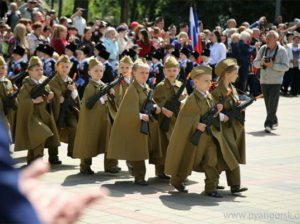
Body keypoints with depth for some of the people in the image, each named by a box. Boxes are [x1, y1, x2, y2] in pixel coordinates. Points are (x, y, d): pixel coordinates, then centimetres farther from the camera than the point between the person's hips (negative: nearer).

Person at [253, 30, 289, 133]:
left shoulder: (282, 50, -5)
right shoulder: (263, 49, 7)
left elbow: (285, 67, -8)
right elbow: (255, 62, 9)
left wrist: (273, 65, -20)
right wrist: (261, 63, -13)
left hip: (275, 81, -5)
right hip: (264, 80, 5)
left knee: (273, 104, -11)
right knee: (268, 103, 12)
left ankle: (269, 124, -14)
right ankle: (274, 121, 28)